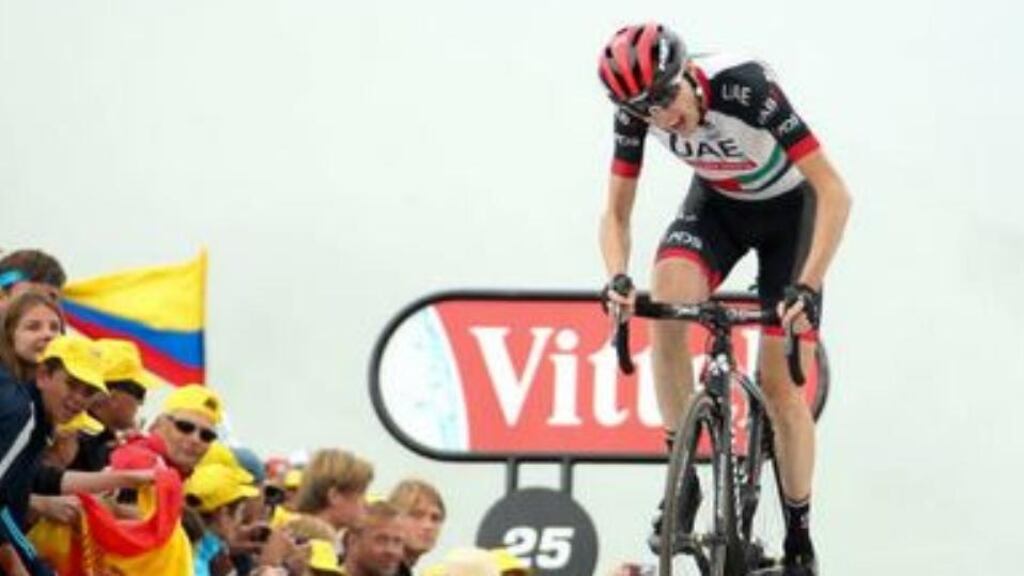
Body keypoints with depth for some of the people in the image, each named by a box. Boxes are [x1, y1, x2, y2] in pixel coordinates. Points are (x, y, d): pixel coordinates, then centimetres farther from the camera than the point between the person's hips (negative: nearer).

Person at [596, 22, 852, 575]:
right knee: (666, 300, -29)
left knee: (778, 383, -7)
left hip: (788, 208, -3)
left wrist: (807, 285, -46)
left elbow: (834, 192, -36)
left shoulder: (745, 86, -36)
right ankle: (684, 477, -16)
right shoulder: (637, 110, -23)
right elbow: (616, 213, -13)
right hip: (717, 204, 3)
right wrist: (618, 278, -35)